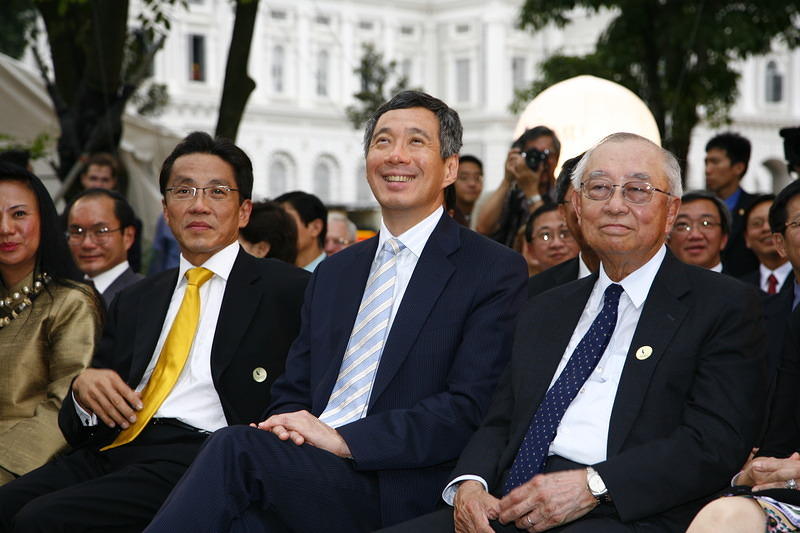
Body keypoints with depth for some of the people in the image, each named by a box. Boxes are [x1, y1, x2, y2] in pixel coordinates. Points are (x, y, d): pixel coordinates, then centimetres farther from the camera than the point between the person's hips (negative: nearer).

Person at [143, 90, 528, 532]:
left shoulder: (496, 272, 2)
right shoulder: (333, 273, 22)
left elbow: (468, 410, -9)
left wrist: (342, 438, -16)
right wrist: (287, 427, -4)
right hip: (309, 475, 4)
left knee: (237, 449, -28)